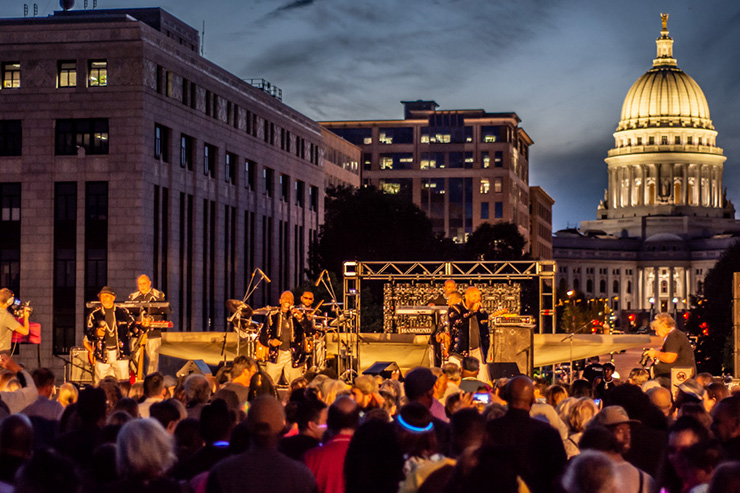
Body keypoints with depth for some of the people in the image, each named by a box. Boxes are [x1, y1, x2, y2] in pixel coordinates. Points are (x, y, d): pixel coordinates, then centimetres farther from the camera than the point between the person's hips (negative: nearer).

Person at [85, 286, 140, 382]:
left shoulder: (123, 312, 8)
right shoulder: (95, 313, 7)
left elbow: (133, 328, 14)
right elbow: (88, 333, 4)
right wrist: (95, 333, -17)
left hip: (120, 353, 0)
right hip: (102, 354, 0)